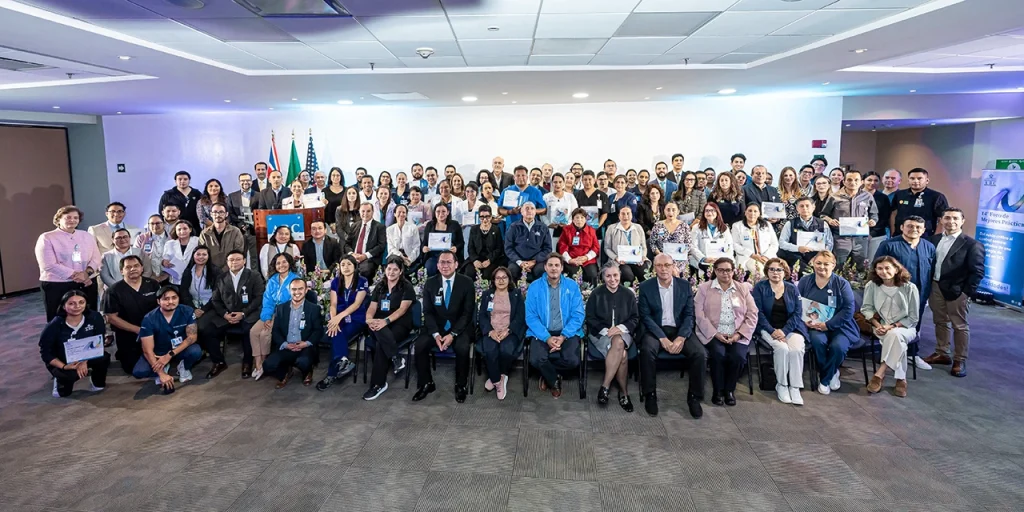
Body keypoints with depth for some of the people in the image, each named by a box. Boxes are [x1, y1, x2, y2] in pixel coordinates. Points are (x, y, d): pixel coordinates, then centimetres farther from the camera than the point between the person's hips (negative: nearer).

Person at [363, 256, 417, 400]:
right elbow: (372, 307, 7)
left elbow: (402, 309, -12)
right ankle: (397, 359, -31)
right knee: (378, 331, -37)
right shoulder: (379, 286, 15)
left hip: (400, 324, -3)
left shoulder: (407, 287, 0)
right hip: (379, 324, 3)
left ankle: (378, 384, -22)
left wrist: (386, 321, -28)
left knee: (380, 345, -31)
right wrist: (369, 319, -17)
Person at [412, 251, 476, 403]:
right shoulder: (430, 283, 0)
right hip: (437, 327, 3)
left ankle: (461, 385, -8)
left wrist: (453, 334, -21)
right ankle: (426, 384, -2)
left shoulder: (466, 283, -7)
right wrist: (435, 334, -17)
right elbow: (428, 312, -1)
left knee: (462, 347, -32)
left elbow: (468, 312, -10)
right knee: (419, 345, -22)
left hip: (460, 327, -3)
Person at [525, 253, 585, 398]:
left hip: (567, 333, 1)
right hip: (542, 334, 0)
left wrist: (563, 336, -17)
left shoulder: (572, 286, 2)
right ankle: (554, 380, 7)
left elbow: (578, 315, -3)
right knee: (536, 359, -29)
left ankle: (547, 374, 8)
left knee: (572, 360, -27)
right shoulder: (534, 287, 0)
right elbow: (531, 317, -5)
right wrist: (547, 338, -18)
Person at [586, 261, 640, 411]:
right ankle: (624, 393, -20)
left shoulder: (628, 294, 9)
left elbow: (635, 318, 7)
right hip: (600, 334, -2)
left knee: (618, 342, -36)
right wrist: (606, 330, -15)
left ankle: (605, 387, -26)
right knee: (621, 354, -33)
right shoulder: (596, 294, 4)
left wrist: (621, 328, -12)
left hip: (623, 333, 2)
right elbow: (590, 318, 1)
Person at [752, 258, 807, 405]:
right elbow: (758, 312, -6)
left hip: (790, 328, 2)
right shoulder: (760, 287, 2)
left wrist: (784, 331, -14)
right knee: (782, 348, -30)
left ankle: (795, 387, -18)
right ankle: (781, 385, -14)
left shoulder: (792, 289, 8)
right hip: (768, 328, -2)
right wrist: (772, 331, -18)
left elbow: (797, 313, 1)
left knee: (797, 349, -28)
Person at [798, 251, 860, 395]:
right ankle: (831, 373, -3)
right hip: (814, 326, 1)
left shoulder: (842, 283, -1)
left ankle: (824, 378, 0)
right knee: (818, 341, -32)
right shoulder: (805, 281, 6)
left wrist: (828, 324, -17)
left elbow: (849, 309, -8)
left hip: (838, 326, -1)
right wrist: (805, 320, -15)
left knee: (838, 346, -30)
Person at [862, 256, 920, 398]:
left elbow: (913, 318, -6)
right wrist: (877, 325, -12)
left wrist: (893, 326, -16)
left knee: (895, 335, -36)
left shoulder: (909, 287, -10)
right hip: (881, 327, 1)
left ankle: (879, 374, -31)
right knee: (896, 340, -33)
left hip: (904, 328, -1)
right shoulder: (871, 285, -6)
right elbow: (866, 309, 4)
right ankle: (900, 379, -23)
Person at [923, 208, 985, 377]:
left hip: (957, 291, -5)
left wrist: (967, 292, -13)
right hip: (936, 287, 5)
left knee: (960, 326, 3)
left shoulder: (972, 244, -8)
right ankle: (942, 354, 28)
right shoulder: (935, 239, 8)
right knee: (940, 322, 15)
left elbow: (978, 271, -9)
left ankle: (960, 360, 12)